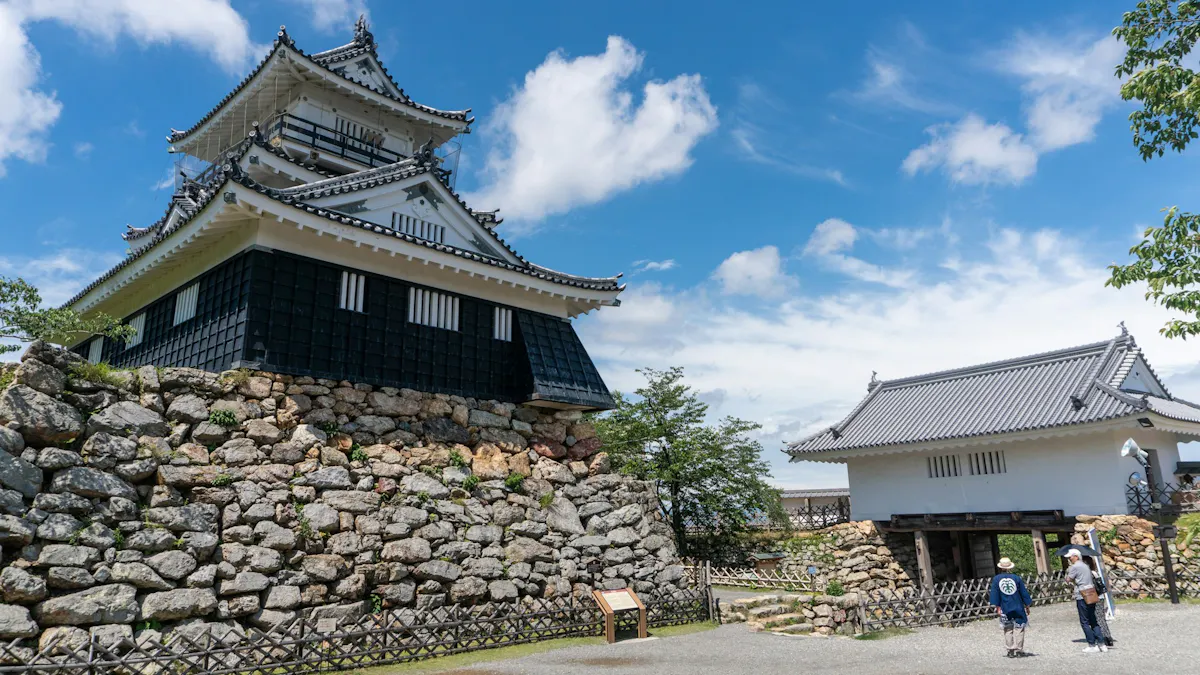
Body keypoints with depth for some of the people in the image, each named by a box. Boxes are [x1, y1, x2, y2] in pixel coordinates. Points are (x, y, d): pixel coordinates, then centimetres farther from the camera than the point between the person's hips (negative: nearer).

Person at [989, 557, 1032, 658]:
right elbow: (1024, 593, 3)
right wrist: (1027, 606, 12)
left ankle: (1011, 650, 6)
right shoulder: (1016, 578, -3)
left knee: (1008, 629, 8)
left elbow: (994, 593, -2)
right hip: (1018, 607, -1)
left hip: (1005, 609, 1)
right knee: (1019, 628, 6)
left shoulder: (996, 579, -2)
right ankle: (1019, 650, 6)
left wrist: (997, 606, 3)